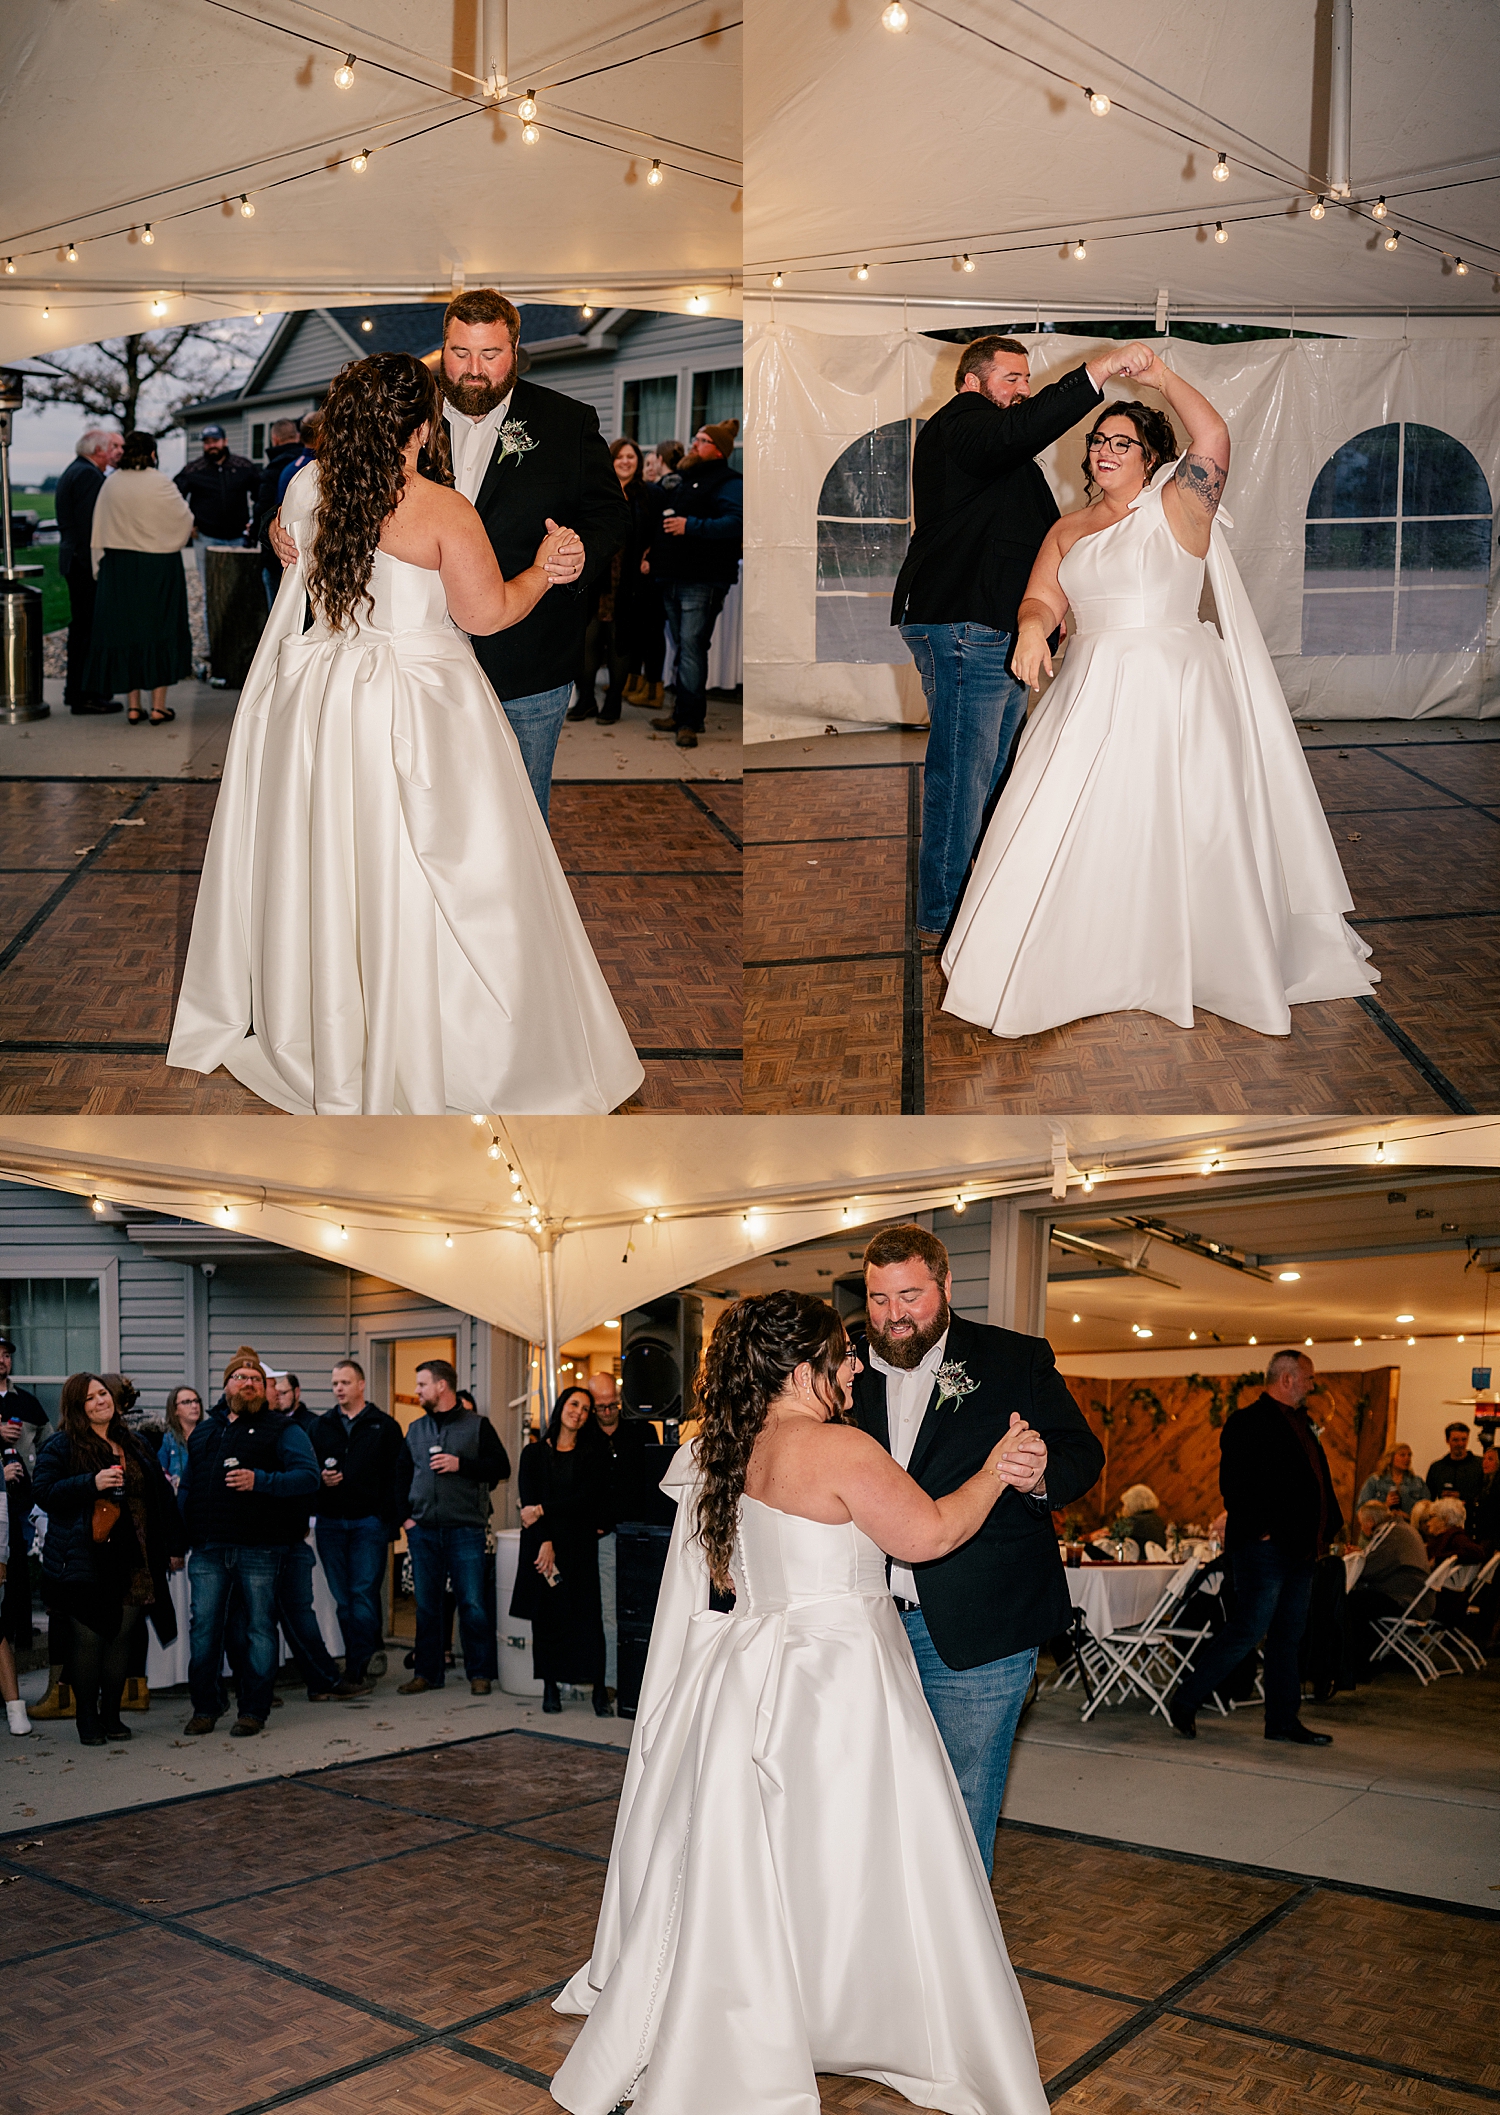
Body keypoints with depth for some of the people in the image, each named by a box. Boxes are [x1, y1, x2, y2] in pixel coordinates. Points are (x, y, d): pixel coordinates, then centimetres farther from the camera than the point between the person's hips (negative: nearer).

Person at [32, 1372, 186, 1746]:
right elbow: (45, 1494, -9)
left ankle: (111, 1714, 18)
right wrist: (92, 1483, -20)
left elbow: (159, 1496, 20)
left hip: (131, 1561, 5)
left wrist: (173, 1546, 17)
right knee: (87, 1638, -2)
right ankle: (87, 1718, 12)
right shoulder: (60, 1446, 0)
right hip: (84, 1562, -5)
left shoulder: (132, 1446, 16)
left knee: (121, 1638, 7)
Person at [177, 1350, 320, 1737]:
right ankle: (204, 1707, 17)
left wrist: (260, 1481, -21)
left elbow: (308, 1476, -9)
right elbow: (186, 1489, 21)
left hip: (258, 1549, -4)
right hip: (207, 1549, 4)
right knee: (204, 1627, 5)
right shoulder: (203, 1433, 19)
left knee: (259, 1626, 1)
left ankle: (253, 1709, 10)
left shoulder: (281, 1430, 4)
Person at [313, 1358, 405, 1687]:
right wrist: (320, 1478, -5)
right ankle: (370, 1650, 16)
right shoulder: (321, 1426, 14)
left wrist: (392, 1521, -9)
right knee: (343, 1598, 6)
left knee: (364, 1595, -7)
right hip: (330, 1521, 4)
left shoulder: (384, 1426, 4)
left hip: (369, 1521, -4)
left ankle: (356, 1669, -4)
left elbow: (395, 1475, -1)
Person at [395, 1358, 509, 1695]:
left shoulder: (477, 1425, 2)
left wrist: (461, 1464, -14)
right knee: (426, 1605, 8)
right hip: (423, 1531, 4)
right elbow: (401, 1474, 18)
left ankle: (480, 1673, 7)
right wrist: (405, 1515, 7)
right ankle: (426, 1672, 18)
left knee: (473, 1604, -3)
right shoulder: (415, 1429, 15)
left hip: (466, 1531, -4)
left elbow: (501, 1466, -4)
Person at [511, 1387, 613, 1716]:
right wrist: (545, 1542, -12)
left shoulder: (593, 1454, 9)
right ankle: (550, 1688, 9)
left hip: (580, 1543, -1)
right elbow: (528, 1500, 0)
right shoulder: (534, 1453, 9)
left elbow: (589, 1497, -3)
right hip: (542, 1543, 1)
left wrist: (543, 1511, -9)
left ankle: (599, 1690, -5)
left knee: (587, 1613, -7)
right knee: (546, 1615, 0)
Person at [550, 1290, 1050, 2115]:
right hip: (833, 1682, -8)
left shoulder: (731, 1454, 7)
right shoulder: (837, 1447, -17)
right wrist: (993, 1471, -3)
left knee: (747, 1872, 16)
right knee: (852, 1869, 2)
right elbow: (930, 1533, -16)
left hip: (748, 1673, 8)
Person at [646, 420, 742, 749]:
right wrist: (650, 548, 17)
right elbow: (653, 515, 32)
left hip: (702, 580, -8)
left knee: (692, 647, -12)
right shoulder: (675, 478, 19)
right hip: (670, 577, 8)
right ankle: (681, 711, 20)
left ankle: (689, 721, -10)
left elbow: (736, 523, -22)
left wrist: (691, 526, -23)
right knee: (680, 646, 13)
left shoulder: (728, 483, -6)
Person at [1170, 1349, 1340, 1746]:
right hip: (1265, 1549, -9)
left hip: (1299, 1550, 9)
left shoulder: (1299, 1423, 18)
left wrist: (1326, 1529, 10)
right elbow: (1235, 1485, -20)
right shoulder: (1249, 1423, -12)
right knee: (1247, 1632, -7)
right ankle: (1183, 1704, 2)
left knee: (1288, 1638, 12)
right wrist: (1260, 1531, -20)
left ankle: (1283, 1720, 20)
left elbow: (1317, 1482, 21)